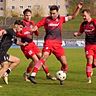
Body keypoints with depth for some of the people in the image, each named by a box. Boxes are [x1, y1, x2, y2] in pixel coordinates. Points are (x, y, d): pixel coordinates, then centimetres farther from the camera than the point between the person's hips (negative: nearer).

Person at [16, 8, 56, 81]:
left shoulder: (32, 23, 11)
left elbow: (37, 34, 11)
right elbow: (17, 34, -15)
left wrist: (35, 30, -11)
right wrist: (26, 35, -29)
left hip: (32, 43, 7)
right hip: (25, 45, -7)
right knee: (36, 60, -14)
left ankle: (48, 74, 17)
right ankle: (26, 75, 4)